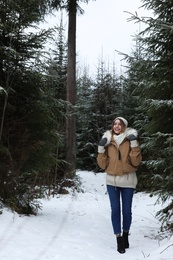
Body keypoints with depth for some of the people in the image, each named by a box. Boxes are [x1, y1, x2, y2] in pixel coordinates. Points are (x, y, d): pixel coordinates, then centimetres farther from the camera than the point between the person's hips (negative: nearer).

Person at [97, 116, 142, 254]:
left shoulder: (130, 141, -1)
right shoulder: (108, 142, 4)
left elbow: (136, 162, -9)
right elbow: (103, 165, 3)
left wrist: (134, 144, -16)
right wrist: (101, 149, -8)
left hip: (127, 181, -1)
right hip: (112, 181, 1)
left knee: (126, 211, 5)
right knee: (115, 210, -1)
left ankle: (125, 235, 28)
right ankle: (119, 239, 8)